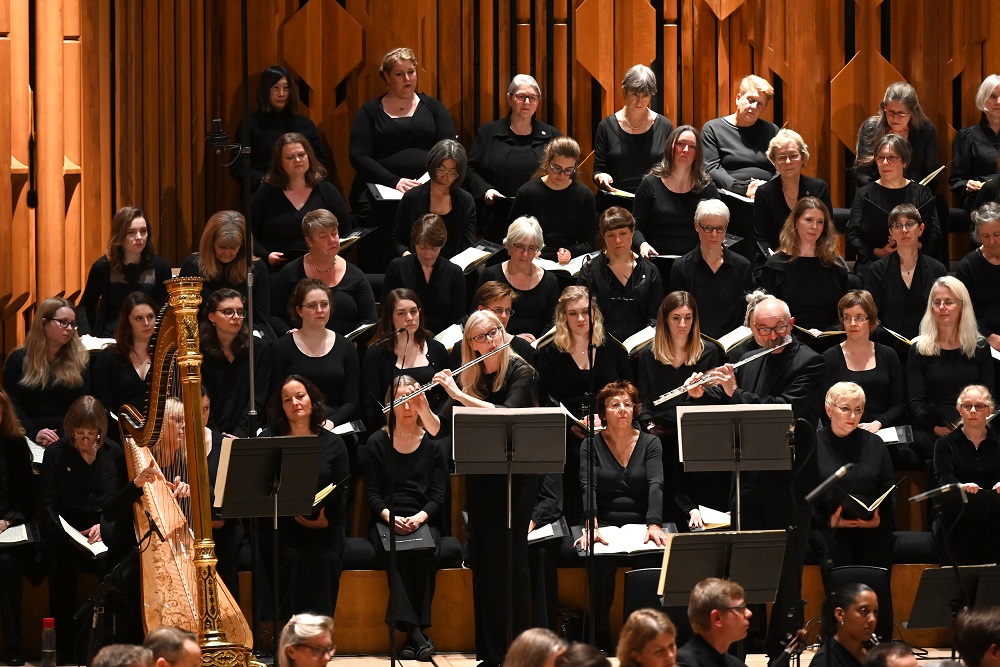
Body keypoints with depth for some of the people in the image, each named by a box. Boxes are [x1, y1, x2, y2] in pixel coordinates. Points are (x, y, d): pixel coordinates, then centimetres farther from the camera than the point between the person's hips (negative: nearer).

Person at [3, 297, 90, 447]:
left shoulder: (79, 361, 14)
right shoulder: (18, 359, 10)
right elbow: (11, 405, 1)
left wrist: (64, 435, -14)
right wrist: (34, 434, -16)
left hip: (67, 438, 1)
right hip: (28, 439, -1)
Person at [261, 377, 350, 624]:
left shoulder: (333, 444, 12)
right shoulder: (268, 440, 11)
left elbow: (341, 495, 7)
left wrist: (326, 521, -12)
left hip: (323, 529, 0)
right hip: (279, 527, 0)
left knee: (323, 560, -30)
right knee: (292, 559, -31)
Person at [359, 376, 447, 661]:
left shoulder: (433, 443, 10)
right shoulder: (377, 443, 9)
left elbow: (438, 495, 4)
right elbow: (373, 493, 3)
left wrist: (420, 517, -16)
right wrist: (390, 517, -16)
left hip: (424, 519, 0)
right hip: (386, 520, 0)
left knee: (425, 551, -33)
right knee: (394, 551, -34)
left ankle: (416, 632, -33)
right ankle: (413, 632, -40)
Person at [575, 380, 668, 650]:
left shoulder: (650, 443, 7)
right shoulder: (591, 445, 7)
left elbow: (656, 485, -8)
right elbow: (588, 487, -9)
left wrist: (654, 525, -26)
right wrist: (591, 526, -28)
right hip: (604, 524, -1)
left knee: (653, 560, -34)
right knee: (601, 564, -35)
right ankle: (600, 642, -25)